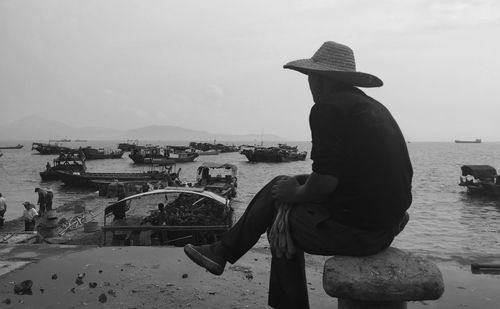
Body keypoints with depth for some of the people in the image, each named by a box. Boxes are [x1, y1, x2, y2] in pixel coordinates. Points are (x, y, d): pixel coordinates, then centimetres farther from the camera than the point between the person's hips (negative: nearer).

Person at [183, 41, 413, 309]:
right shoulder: (373, 106, 14)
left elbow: (325, 181, -22)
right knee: (280, 187, 17)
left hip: (355, 229, -9)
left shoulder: (327, 108, -15)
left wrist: (297, 193, 0)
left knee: (282, 218, 16)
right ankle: (223, 251, 29)